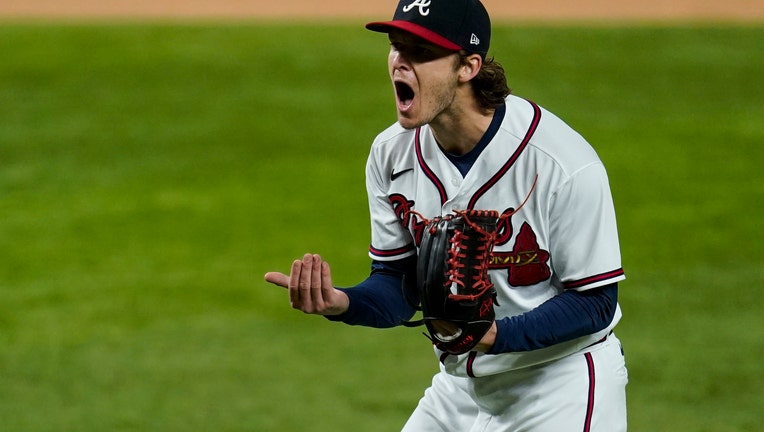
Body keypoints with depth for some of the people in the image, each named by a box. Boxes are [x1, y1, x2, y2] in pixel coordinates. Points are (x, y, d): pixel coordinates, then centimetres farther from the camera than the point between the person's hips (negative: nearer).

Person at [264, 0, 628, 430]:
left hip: (563, 388, -6)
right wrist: (340, 302, -19)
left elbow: (596, 303, -18)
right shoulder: (392, 154, -4)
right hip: (461, 386, 6)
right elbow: (399, 282, 2)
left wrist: (496, 335, -31)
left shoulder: (565, 166, -23)